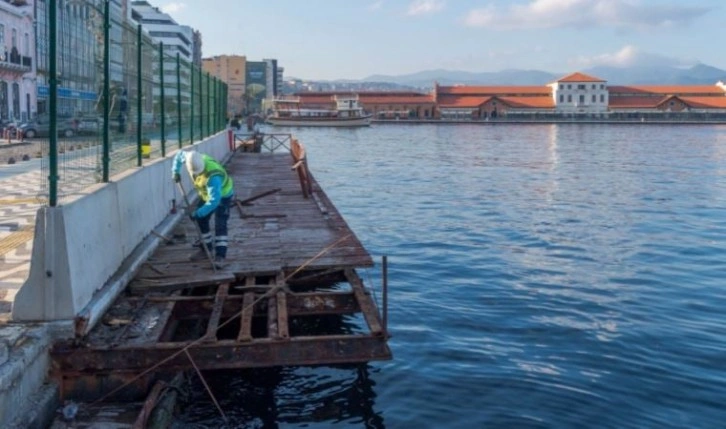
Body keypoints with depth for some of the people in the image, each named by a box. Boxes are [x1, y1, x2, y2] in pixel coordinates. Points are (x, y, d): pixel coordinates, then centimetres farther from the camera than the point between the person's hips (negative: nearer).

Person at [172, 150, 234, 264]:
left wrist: (198, 213, -46)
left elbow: (214, 200, -48)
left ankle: (220, 255, -17)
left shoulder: (212, 176, -44)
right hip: (206, 194, 8)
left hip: (222, 195, -8)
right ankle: (206, 250, 22)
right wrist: (175, 171, -9)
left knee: (220, 225, -17)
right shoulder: (192, 159, -23)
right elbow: (180, 154, 1)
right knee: (201, 221, 10)